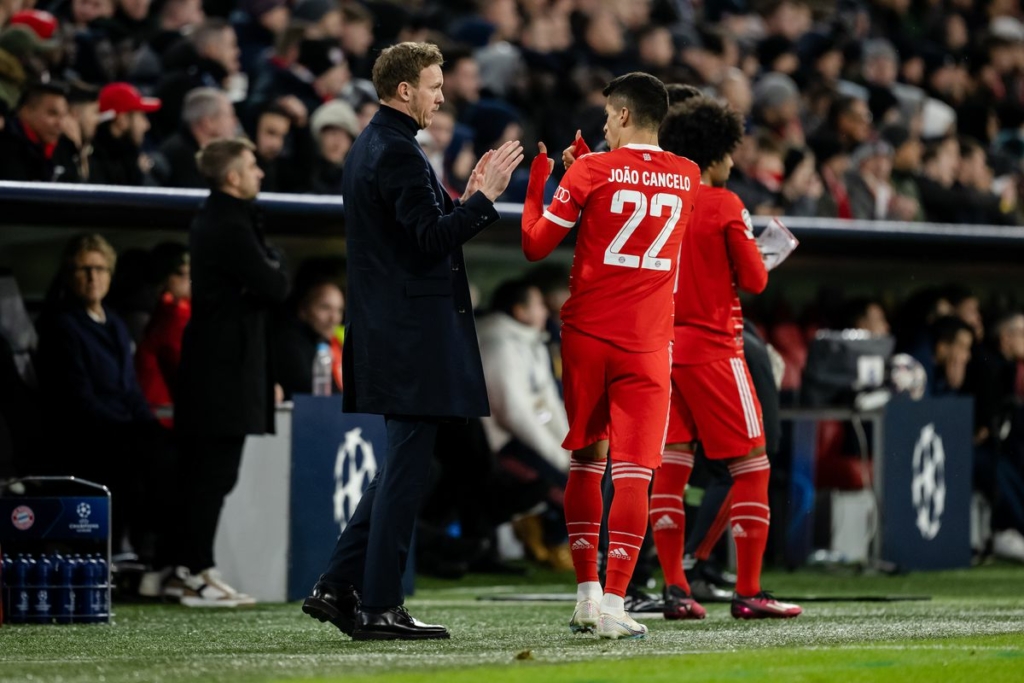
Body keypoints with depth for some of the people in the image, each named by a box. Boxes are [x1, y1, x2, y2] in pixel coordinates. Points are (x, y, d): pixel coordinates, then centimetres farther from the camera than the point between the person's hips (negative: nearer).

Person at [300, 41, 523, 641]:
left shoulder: (374, 145, 17)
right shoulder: (397, 152, -15)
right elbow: (430, 238, -22)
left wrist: (465, 200, 13)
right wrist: (483, 198, -18)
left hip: (393, 334, 11)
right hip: (413, 337, -11)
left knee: (403, 469, 16)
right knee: (408, 466, -5)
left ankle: (337, 588, 15)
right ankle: (379, 608, -2)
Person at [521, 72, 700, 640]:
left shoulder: (590, 172, -6)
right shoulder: (687, 178, 5)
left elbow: (535, 246, 1)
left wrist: (537, 179, 13)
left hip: (587, 335, 0)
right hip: (648, 342, 0)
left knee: (587, 459, 15)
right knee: (634, 472, -4)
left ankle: (587, 593, 16)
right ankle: (613, 603, -14)